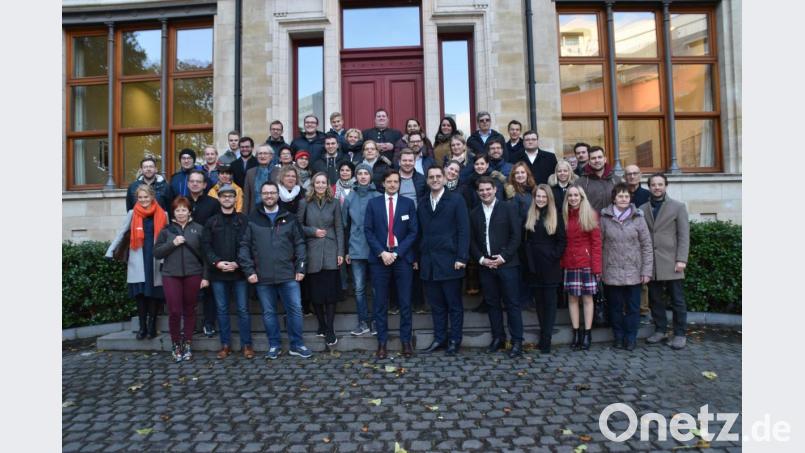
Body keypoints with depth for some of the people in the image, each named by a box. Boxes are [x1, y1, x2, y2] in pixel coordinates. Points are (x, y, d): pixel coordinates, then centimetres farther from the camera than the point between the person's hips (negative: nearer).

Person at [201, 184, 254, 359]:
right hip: (218, 273, 2)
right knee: (222, 310, 8)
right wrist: (216, 262, -12)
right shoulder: (211, 222, 9)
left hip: (239, 272, -2)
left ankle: (246, 344, 11)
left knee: (243, 309, 2)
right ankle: (225, 344, 19)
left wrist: (238, 263, -14)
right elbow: (206, 246, 3)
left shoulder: (244, 220, 3)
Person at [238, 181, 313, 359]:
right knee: (268, 312, 9)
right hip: (262, 277, 0)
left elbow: (299, 243, 6)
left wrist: (301, 268, -1)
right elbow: (244, 246, 3)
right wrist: (249, 270, -5)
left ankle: (296, 345, 15)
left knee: (295, 309, 0)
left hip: (288, 275, 0)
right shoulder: (252, 219, 5)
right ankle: (274, 345, 23)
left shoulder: (289, 218, 7)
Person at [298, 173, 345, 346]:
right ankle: (322, 325, 21)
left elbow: (339, 228, 5)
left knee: (331, 292, -2)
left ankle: (330, 329, 3)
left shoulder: (334, 203, 6)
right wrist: (313, 231, -9)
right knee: (315, 292, 4)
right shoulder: (305, 203, 4)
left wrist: (341, 252, 0)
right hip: (312, 253, 0)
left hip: (330, 253, 0)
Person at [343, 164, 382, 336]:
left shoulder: (379, 197, -2)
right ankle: (363, 322, 16)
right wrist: (346, 250, 9)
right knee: (359, 288, 5)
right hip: (356, 249, 2)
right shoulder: (349, 198, 7)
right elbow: (345, 225, 11)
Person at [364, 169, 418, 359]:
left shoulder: (408, 203, 6)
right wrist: (382, 253, -9)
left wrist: (396, 253, -9)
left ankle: (406, 341, 14)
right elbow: (368, 231, 2)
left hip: (402, 258, 0)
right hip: (379, 258, 0)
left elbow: (413, 232, 1)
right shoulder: (373, 203, 7)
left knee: (405, 302, 3)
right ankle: (382, 342, 12)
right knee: (380, 303, 4)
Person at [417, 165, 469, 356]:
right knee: (436, 304, 10)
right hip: (428, 263, 4)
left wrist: (462, 258, -12)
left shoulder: (456, 201, -1)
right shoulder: (422, 204, 13)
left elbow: (463, 231, -5)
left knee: (454, 304, 5)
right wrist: (417, 258, 6)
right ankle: (439, 338, 21)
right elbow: (420, 233, 12)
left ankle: (454, 340, 16)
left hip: (449, 261, -4)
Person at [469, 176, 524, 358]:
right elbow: (472, 241, 10)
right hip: (486, 266, 4)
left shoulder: (508, 208, 1)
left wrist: (503, 257, -11)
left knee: (512, 303, -1)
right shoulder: (474, 214, 12)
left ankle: (517, 341, 6)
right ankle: (498, 338, 18)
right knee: (492, 304, 9)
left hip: (507, 263, -3)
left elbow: (516, 235, -4)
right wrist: (481, 259, -4)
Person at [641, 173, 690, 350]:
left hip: (671, 262, -2)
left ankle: (679, 334, 13)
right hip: (651, 263, 3)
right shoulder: (642, 209, 10)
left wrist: (681, 259, -10)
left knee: (677, 300, 2)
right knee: (655, 299, 9)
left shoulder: (678, 207, 4)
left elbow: (684, 235, -2)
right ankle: (660, 330, 22)